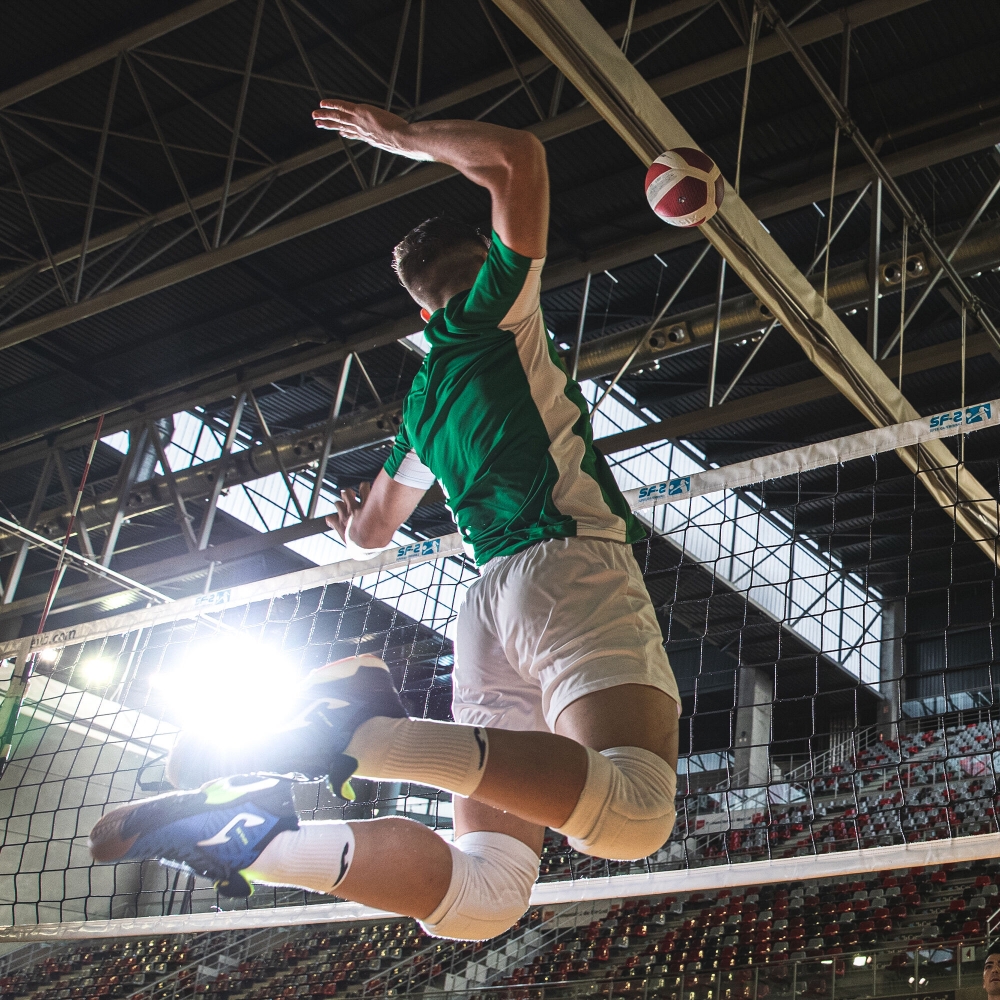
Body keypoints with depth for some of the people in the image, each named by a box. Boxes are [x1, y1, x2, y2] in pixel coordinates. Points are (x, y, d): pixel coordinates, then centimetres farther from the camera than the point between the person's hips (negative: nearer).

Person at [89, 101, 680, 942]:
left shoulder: (424, 399, 27)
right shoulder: (498, 313, 9)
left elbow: (368, 533, 37)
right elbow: (517, 159, 0)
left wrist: (348, 515, 62)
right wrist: (399, 136, 14)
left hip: (493, 596, 7)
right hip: (571, 564, -7)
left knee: (480, 891, -3)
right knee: (635, 807, -29)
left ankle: (247, 828, -17)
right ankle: (371, 733, -38)